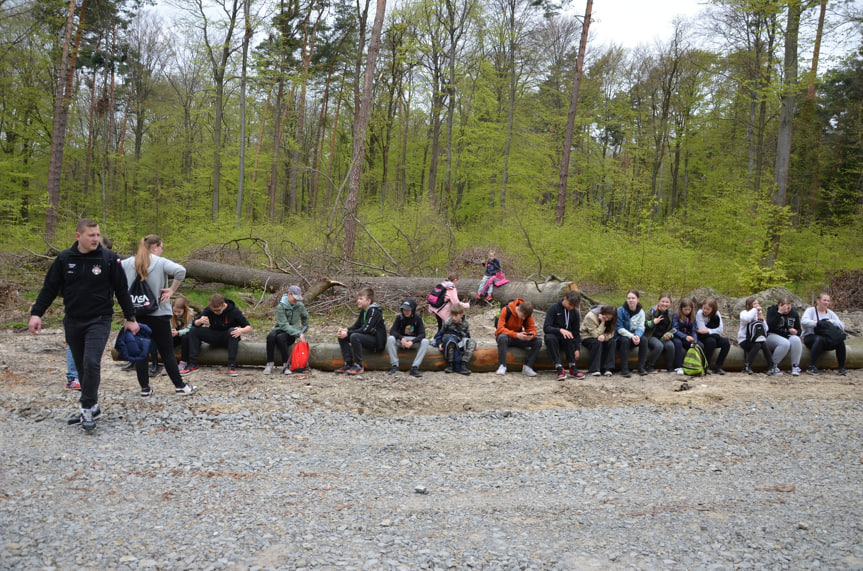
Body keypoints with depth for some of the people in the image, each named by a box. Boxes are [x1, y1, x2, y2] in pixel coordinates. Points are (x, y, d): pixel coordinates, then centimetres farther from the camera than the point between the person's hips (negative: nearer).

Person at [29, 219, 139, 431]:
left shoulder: (109, 258, -5)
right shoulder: (64, 259, 0)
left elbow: (122, 290, 1)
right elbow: (49, 288, 5)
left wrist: (130, 318, 3)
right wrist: (36, 313, -3)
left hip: (99, 320, -3)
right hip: (73, 322, 3)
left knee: (91, 363, -18)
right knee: (82, 367, 10)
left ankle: (88, 408, -9)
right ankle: (92, 407, 22)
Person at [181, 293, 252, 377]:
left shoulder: (234, 311, -18)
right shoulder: (208, 310, -9)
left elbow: (249, 328, -18)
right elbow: (194, 323, -8)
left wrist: (241, 330, -43)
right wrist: (200, 321, -33)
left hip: (228, 338, -3)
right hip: (214, 339, 3)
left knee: (232, 330, -37)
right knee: (193, 330, -18)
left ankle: (232, 365, -33)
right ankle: (193, 364, -17)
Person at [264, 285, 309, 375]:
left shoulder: (300, 306, 1)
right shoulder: (280, 307, -10)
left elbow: (305, 317, 24)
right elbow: (284, 325, -18)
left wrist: (302, 332, 25)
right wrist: (298, 334, -27)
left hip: (292, 335, 0)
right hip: (280, 329, 0)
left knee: (280, 337, -35)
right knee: (271, 336, -35)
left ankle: (287, 365, -31)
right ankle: (269, 364, -28)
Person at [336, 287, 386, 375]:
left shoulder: (374, 311, -17)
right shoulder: (363, 311, 11)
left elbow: (366, 329, -26)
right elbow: (356, 326, 12)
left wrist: (348, 333, -26)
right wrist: (346, 330, -9)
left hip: (378, 342, -9)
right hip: (368, 338, 9)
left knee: (355, 336, -34)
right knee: (342, 337, -2)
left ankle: (359, 366, -23)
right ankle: (348, 364, -5)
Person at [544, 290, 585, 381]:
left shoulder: (575, 313, 3)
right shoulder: (554, 308, -8)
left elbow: (576, 332, 5)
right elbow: (546, 328, -17)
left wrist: (577, 349, -7)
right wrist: (560, 330, -33)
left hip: (566, 339, 2)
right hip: (553, 336, -2)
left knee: (567, 337, -35)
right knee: (549, 337, -38)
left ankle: (573, 368, -30)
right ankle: (559, 369, -42)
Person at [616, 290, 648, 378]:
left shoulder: (641, 312, -1)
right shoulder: (621, 310, -12)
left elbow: (641, 327, -8)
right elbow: (619, 328, -16)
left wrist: (637, 335, -31)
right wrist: (631, 336, -29)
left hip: (634, 335, 3)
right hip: (621, 337, -3)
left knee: (643, 340, -25)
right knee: (625, 340, -35)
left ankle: (641, 367, -18)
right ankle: (624, 369, -31)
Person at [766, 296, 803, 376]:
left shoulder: (794, 313, 8)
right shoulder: (772, 310, -5)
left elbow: (799, 330, 13)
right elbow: (770, 327, -22)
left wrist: (796, 332, -12)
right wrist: (779, 313, -27)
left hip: (788, 336, 4)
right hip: (773, 336, -4)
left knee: (796, 340, -31)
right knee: (785, 343, -36)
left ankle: (795, 366, -23)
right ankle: (773, 366, -18)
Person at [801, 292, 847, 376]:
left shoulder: (830, 313, 15)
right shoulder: (811, 310, 2)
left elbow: (842, 326, 2)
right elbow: (804, 322, -20)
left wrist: (831, 322, -16)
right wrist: (818, 323, -28)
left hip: (827, 339, 4)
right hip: (810, 337, -4)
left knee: (840, 341, -23)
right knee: (819, 339, -38)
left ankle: (842, 368, -11)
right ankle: (812, 367, -34)